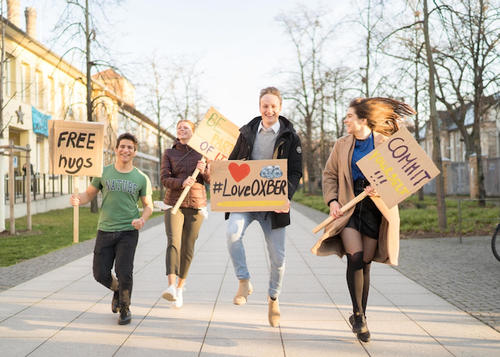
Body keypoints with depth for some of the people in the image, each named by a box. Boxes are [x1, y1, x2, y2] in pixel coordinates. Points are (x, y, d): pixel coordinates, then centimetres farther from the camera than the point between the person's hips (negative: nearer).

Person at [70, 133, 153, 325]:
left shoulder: (141, 178, 2)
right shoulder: (103, 172, 4)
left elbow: (148, 205, 9)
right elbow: (89, 194, 10)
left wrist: (142, 219, -12)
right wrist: (77, 199, -13)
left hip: (128, 231, -2)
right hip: (105, 230, 2)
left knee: (124, 272, -10)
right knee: (100, 273, 2)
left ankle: (125, 308, 15)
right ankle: (117, 290, 36)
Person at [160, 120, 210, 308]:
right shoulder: (169, 153, 8)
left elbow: (212, 180, 4)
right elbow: (165, 179, -3)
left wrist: (204, 170, -17)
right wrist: (182, 182, -22)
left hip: (196, 204, 1)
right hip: (174, 204, -1)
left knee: (188, 247, 4)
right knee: (173, 242, -20)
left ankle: (180, 287, 20)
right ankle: (171, 287, -32)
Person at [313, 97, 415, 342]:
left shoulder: (385, 144, 0)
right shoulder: (342, 145, 8)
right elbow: (329, 174, 13)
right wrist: (332, 200, -2)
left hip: (374, 209, -1)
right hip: (348, 208, 1)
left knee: (365, 263, 5)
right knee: (355, 257, -15)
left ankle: (360, 317, 22)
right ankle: (358, 315, 1)